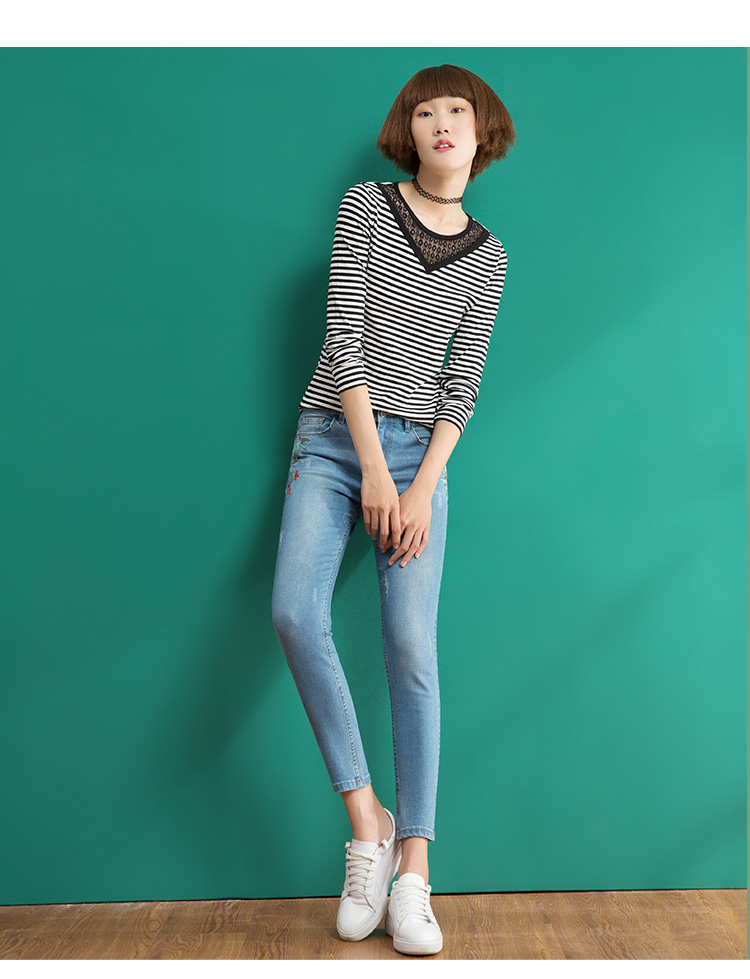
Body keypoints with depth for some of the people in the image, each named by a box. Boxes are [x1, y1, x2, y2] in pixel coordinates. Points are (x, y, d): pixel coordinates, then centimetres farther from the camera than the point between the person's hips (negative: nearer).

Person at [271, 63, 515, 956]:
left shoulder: (488, 257, 11)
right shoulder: (366, 206, 5)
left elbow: (461, 385, 6)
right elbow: (342, 338, -5)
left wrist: (422, 487, -8)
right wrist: (373, 467, -11)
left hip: (419, 451, 1)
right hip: (333, 437, 0)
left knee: (413, 649, -9)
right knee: (295, 612, -22)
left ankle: (413, 870, -1)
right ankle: (365, 823, -7)